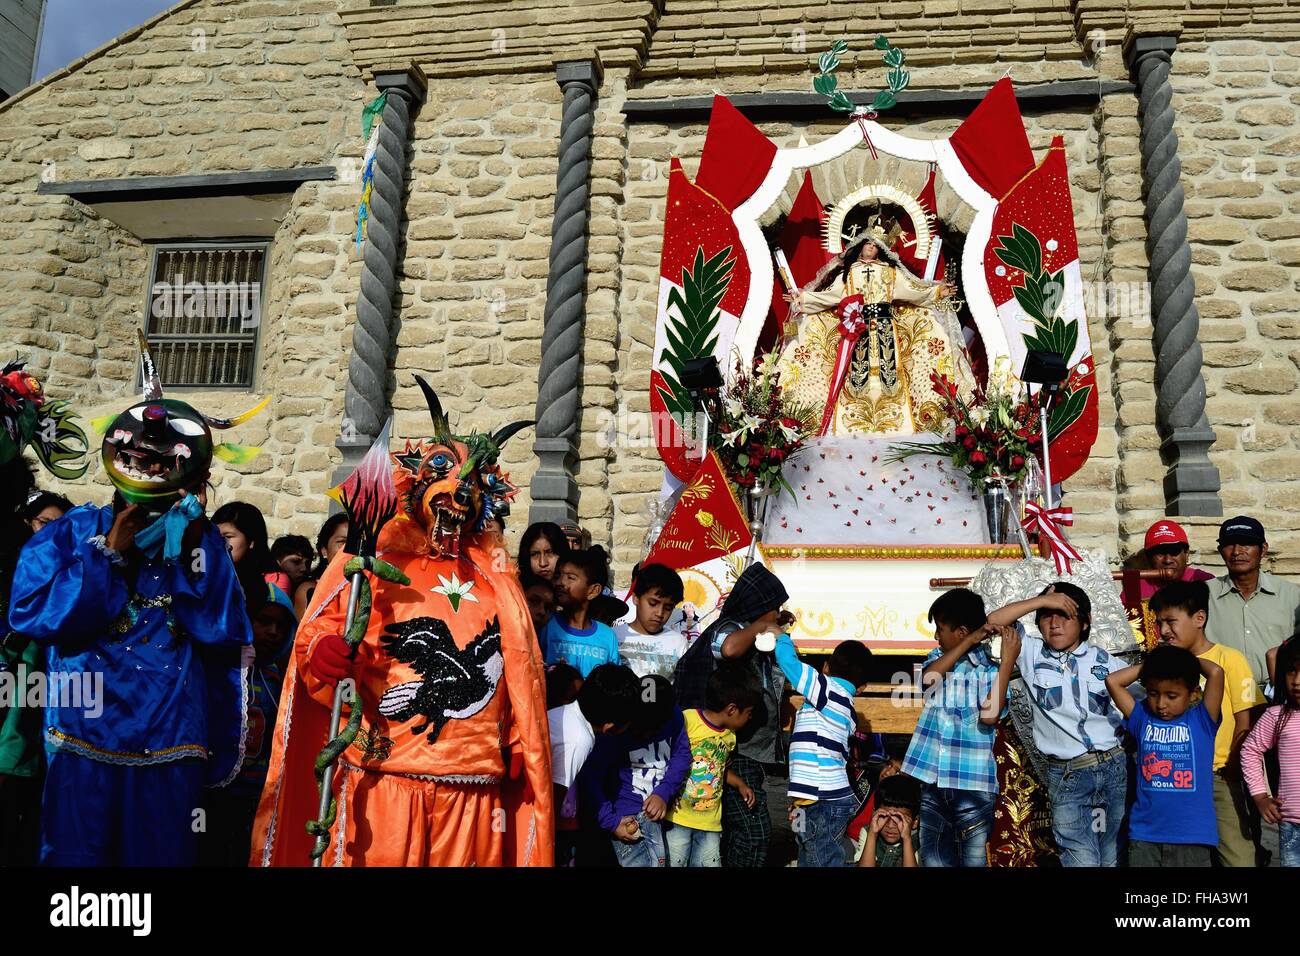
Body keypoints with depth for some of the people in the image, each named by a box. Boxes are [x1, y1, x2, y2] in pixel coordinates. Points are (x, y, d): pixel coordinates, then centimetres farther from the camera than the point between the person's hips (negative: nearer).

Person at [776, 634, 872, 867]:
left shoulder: (831, 690, -8)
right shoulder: (845, 703, 18)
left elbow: (786, 658, -16)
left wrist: (782, 636, 4)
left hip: (824, 802, -9)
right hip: (829, 798, 9)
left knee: (824, 862, -6)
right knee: (809, 861, 15)